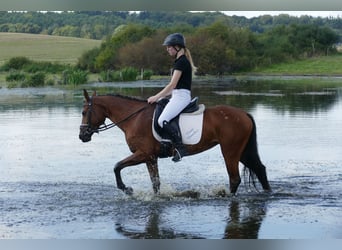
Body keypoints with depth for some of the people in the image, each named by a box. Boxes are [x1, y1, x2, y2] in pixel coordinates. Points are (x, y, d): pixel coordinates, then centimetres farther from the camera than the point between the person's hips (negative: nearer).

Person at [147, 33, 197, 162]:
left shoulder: (181, 62, -14)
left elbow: (172, 85, -17)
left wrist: (156, 97, -12)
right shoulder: (181, 61, 18)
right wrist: (161, 96, 17)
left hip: (181, 97, -11)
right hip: (178, 96, 11)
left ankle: (180, 148, -21)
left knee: (162, 120, -22)